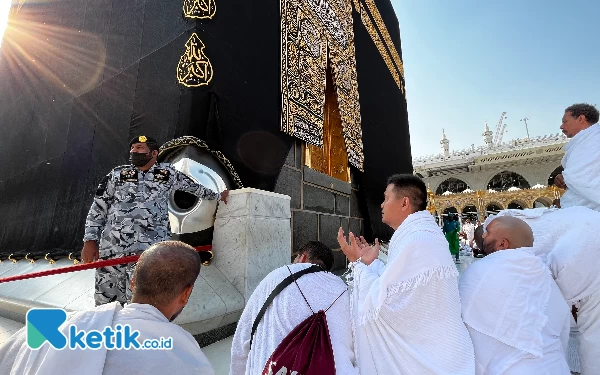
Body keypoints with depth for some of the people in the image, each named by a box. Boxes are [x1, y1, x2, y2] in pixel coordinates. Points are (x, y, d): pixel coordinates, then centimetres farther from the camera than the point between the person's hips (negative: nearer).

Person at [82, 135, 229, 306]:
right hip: (111, 248, 2)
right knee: (105, 302, 8)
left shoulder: (167, 173, 9)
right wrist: (90, 241, 4)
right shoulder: (117, 174, 10)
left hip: (149, 249, -2)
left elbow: (193, 187, 22)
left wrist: (218, 196, 31)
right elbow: (98, 208, 11)